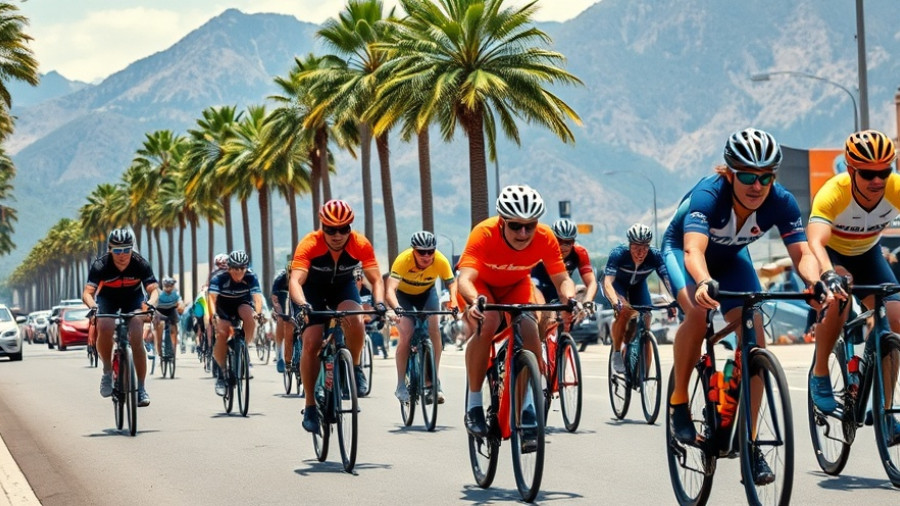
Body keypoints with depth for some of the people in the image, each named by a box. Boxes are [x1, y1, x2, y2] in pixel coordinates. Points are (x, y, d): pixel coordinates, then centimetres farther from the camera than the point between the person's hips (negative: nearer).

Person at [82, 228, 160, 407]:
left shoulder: (140, 264, -25)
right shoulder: (100, 266, -28)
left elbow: (154, 289, -28)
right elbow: (87, 292, -32)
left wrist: (150, 304, -51)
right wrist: (93, 307, -54)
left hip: (133, 299, 1)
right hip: (107, 298, 0)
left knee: (136, 340, -17)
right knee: (104, 329, -31)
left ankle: (141, 388, -6)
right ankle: (107, 371, -9)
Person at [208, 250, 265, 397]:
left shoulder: (251, 278, -23)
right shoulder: (219, 278, -27)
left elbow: (257, 296, -34)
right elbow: (212, 297, -38)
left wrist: (258, 312, -54)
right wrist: (214, 316, -56)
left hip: (242, 305, 1)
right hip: (224, 309, -1)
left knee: (249, 315, -34)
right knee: (221, 334, -24)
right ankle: (222, 371, -7)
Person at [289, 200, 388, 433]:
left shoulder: (361, 244, -26)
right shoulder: (309, 244, -32)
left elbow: (375, 278, -25)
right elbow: (295, 280, -39)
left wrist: (379, 303, -44)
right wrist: (303, 305, -58)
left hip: (343, 287, 1)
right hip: (313, 290, -1)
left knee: (355, 319, -32)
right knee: (311, 344, -15)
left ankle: (355, 367, -5)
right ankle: (310, 407, -1)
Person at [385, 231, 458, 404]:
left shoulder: (441, 261, -30)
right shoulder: (403, 260, -37)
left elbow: (452, 284, -28)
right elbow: (390, 289, -44)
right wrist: (396, 308, -62)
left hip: (427, 292, 2)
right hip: (403, 294, -2)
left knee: (434, 329, -19)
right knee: (406, 334, -18)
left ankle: (434, 382, -10)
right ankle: (401, 386, -7)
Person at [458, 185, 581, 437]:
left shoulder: (545, 238, -28)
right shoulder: (484, 234, -36)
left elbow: (561, 278, -26)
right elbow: (464, 278, -45)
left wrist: (570, 298, -49)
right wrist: (475, 302, -66)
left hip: (516, 286, 3)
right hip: (482, 285, -2)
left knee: (530, 330, -24)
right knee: (487, 323, -32)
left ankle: (528, 405, -6)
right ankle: (474, 404, -20)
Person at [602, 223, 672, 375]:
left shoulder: (655, 256, -31)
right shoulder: (618, 254, -37)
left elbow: (668, 279, -40)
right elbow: (607, 283, -46)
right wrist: (616, 303, -64)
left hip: (638, 285, 3)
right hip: (617, 283, -3)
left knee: (645, 324, -7)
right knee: (623, 310, -32)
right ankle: (616, 354, -15)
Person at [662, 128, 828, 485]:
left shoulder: (780, 202, -27)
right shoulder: (707, 195, -38)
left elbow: (802, 254, -32)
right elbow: (694, 250, -51)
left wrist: (816, 282, -54)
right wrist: (704, 283, -72)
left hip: (731, 258, 4)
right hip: (681, 250, -4)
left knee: (753, 335, -14)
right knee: (698, 311, -33)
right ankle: (678, 402, -13)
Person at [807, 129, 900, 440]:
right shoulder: (832, 194, -37)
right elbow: (815, 242, -49)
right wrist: (828, 275, -68)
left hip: (866, 254, 4)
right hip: (831, 252, -3)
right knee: (838, 292, -35)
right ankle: (820, 376, -16)